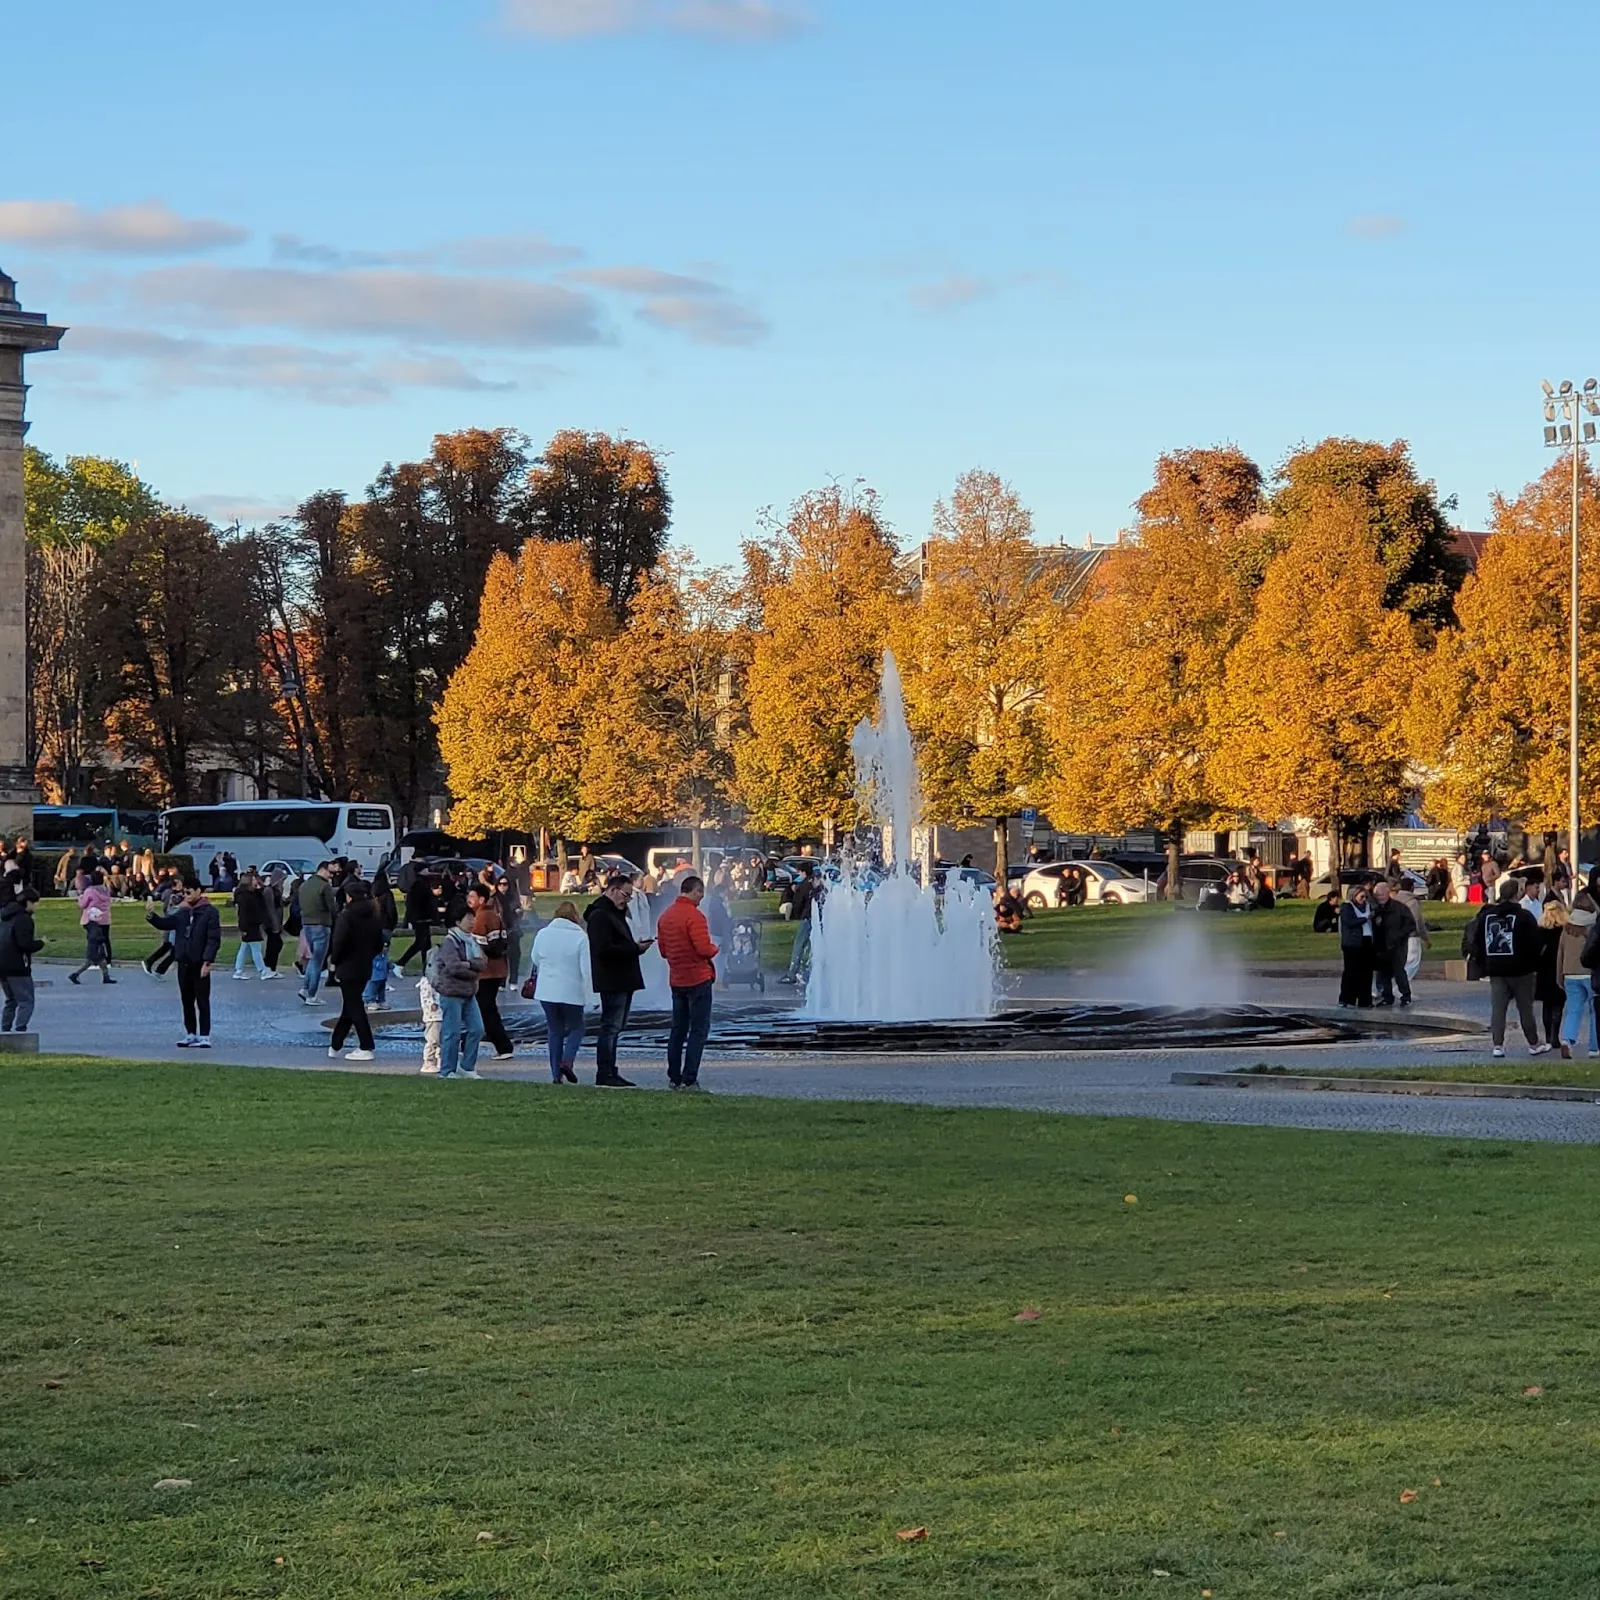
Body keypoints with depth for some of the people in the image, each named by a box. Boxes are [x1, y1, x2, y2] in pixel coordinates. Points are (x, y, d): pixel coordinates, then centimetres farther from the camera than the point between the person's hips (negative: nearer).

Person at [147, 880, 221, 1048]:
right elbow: (166, 923, 4)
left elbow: (214, 939, -13)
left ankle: (204, 1036, 0)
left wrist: (207, 961, -19)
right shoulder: (183, 911, 10)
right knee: (187, 1001, 12)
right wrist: (151, 917, -15)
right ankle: (191, 1034, 20)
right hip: (184, 963, 6)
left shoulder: (209, 912, -8)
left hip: (200, 964, -6)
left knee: (202, 1001, -2)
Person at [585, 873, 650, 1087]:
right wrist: (635, 948, -17)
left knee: (614, 1027, 12)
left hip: (623, 981, 11)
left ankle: (608, 1072, 16)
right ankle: (605, 1075, -7)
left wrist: (635, 946, 7)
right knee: (611, 1027, -8)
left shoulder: (614, 913, 21)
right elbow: (604, 949, -22)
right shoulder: (600, 915, -13)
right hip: (612, 981, -11)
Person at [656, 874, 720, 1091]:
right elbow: (704, 949, -22)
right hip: (698, 979, -7)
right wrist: (715, 949, -2)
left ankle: (674, 1077, 16)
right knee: (699, 1030, -3)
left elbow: (663, 950, 13)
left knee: (678, 1030, 15)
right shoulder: (694, 916, -17)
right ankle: (689, 1079, -9)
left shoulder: (665, 916, 8)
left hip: (676, 980, 7)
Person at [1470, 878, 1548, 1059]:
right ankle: (1534, 1044, 15)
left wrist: (1484, 963, 14)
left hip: (1495, 970, 3)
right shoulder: (1523, 916, -11)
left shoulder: (1485, 916, 4)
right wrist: (1533, 963, 4)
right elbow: (1537, 943, -10)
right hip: (1520, 970, -3)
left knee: (1497, 1008, 4)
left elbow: (1476, 943, 8)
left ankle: (1497, 1045, -3)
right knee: (1525, 1008, 7)